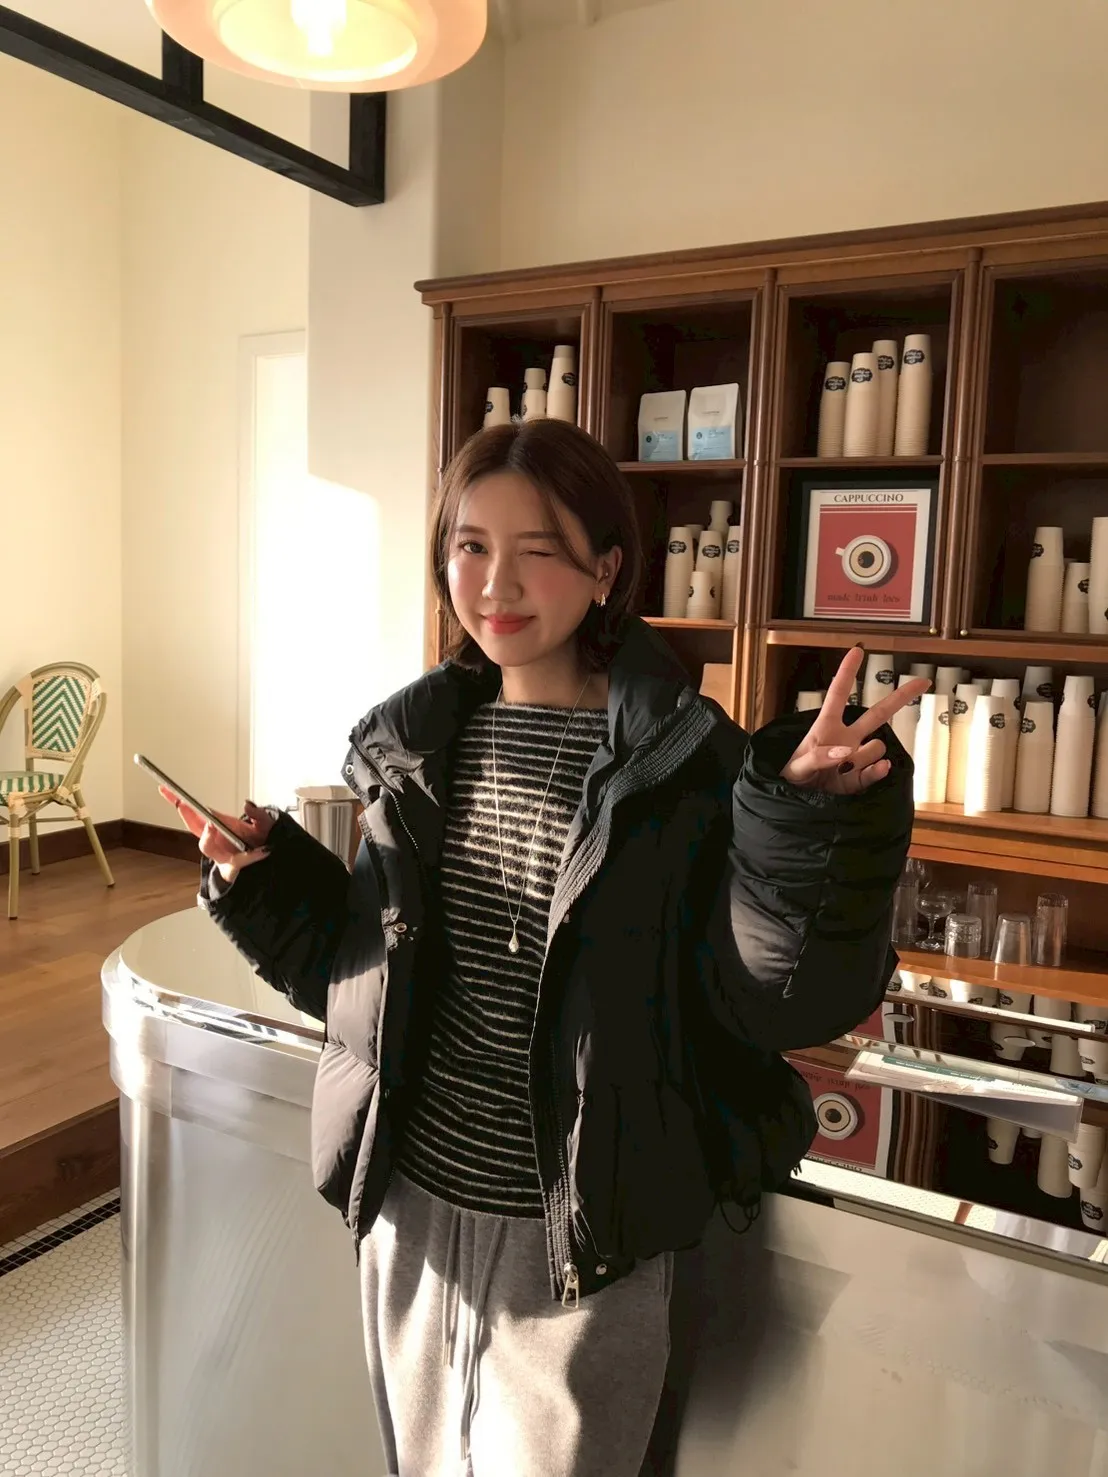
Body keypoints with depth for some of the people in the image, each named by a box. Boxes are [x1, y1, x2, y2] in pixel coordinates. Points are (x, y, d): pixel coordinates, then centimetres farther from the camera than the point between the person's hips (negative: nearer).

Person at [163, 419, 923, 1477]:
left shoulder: (684, 767, -16)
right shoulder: (421, 745, -2)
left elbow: (786, 991, -20)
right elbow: (361, 958, 8)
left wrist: (809, 821, -34)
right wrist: (262, 879, -5)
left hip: (580, 1247, -4)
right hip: (410, 1209, 5)